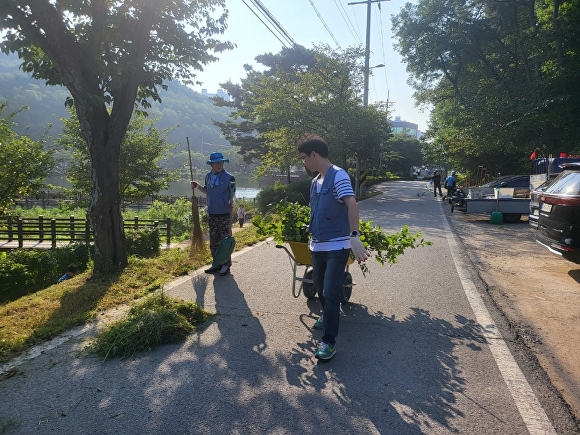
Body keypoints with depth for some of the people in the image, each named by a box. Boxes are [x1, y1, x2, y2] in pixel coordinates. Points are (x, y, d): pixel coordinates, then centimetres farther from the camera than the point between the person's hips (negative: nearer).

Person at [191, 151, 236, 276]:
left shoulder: (229, 177, -10)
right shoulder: (208, 176, 7)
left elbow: (233, 194, -9)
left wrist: (231, 201, -30)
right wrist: (197, 186, 6)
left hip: (224, 214, -6)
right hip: (211, 214, 6)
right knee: (213, 241, 13)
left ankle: (226, 265, 11)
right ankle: (217, 264, 24)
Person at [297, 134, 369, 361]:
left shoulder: (338, 175, -14)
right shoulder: (315, 182, 11)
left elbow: (352, 205, -25)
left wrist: (354, 236, -33)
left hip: (337, 246, -8)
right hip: (317, 246, 8)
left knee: (331, 292, -7)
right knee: (320, 287, 20)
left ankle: (329, 341, 3)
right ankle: (328, 316, 46)